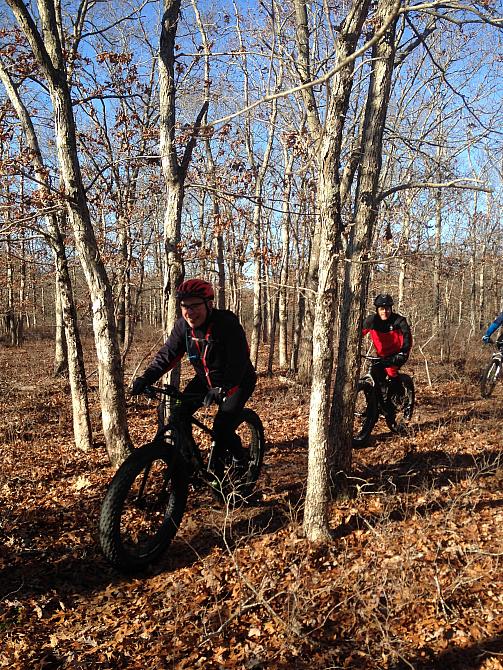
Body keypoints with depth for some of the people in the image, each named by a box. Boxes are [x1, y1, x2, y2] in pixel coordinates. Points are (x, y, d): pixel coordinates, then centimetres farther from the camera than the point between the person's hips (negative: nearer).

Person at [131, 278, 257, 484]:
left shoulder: (227, 324, -30)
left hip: (237, 381, -5)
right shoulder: (183, 325, -14)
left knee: (222, 428, -19)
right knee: (178, 415, -9)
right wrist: (145, 379, -24)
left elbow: (238, 364, -35)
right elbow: (167, 354, -11)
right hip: (206, 379, 6)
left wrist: (221, 390, -48)